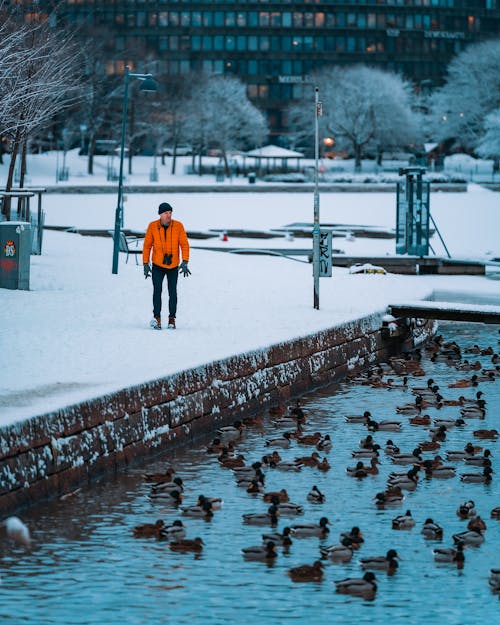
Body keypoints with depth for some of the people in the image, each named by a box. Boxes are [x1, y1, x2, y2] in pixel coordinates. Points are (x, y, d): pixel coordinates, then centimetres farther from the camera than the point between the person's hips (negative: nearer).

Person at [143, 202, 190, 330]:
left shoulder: (178, 226, -8)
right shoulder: (152, 226, -7)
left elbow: (184, 244, -6)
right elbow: (147, 246, 1)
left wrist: (185, 262, -15)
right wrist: (145, 264, -3)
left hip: (173, 266, 1)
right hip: (158, 266, 0)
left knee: (172, 293, 3)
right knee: (157, 291, -13)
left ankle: (172, 318, 14)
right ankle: (157, 317, -9)